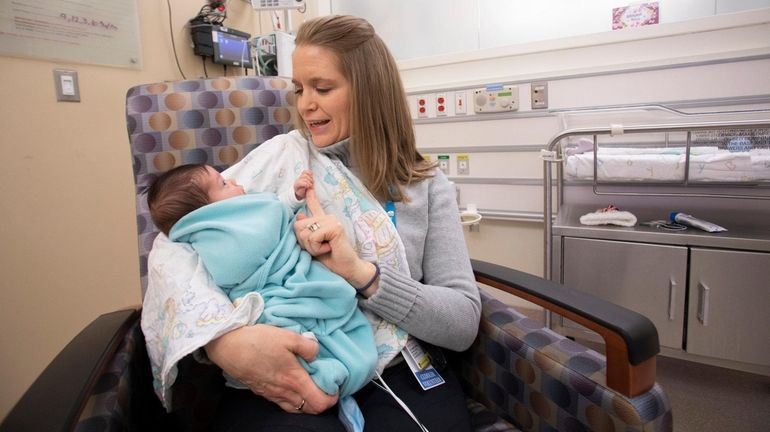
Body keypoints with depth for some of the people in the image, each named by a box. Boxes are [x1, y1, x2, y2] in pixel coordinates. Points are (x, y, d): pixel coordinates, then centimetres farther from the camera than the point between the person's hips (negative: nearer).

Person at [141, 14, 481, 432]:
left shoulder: (429, 188, 4)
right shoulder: (283, 155, 3)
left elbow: (464, 321, -3)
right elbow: (173, 245, -5)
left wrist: (362, 273, -18)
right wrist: (223, 337, -25)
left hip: (398, 378, 2)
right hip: (280, 382, -1)